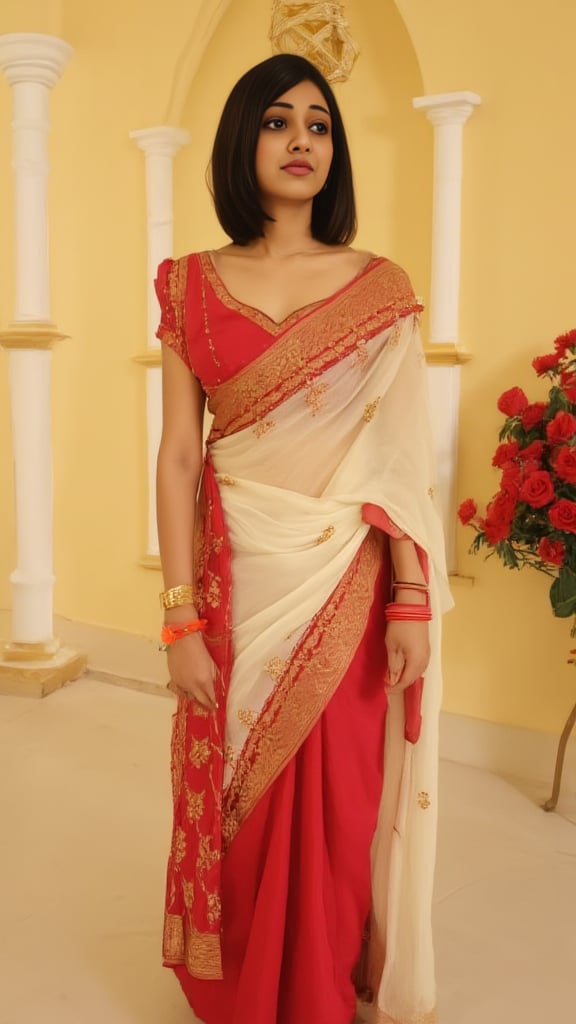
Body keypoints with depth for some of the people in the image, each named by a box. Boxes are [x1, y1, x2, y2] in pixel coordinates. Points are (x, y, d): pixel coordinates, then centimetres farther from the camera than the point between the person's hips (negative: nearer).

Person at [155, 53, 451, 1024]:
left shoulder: (380, 289, 3)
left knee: (338, 810, 9)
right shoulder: (191, 284, 3)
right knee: (238, 803, 11)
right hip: (236, 581, 1)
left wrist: (411, 600, -6)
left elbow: (401, 456, 0)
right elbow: (177, 454, -1)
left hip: (346, 583, 0)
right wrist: (182, 618, -6)